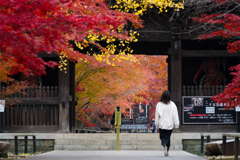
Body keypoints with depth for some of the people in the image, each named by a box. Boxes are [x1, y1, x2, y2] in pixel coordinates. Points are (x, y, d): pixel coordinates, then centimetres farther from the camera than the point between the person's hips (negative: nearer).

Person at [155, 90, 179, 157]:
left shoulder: (159, 105, -7)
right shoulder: (172, 105, -8)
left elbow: (157, 116, 1)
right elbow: (175, 115, -4)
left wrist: (157, 125, 12)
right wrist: (176, 125, 4)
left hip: (162, 125, -1)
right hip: (170, 125, 1)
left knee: (163, 137, 4)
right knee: (168, 137, 15)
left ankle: (165, 145, -26)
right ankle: (167, 150, 16)